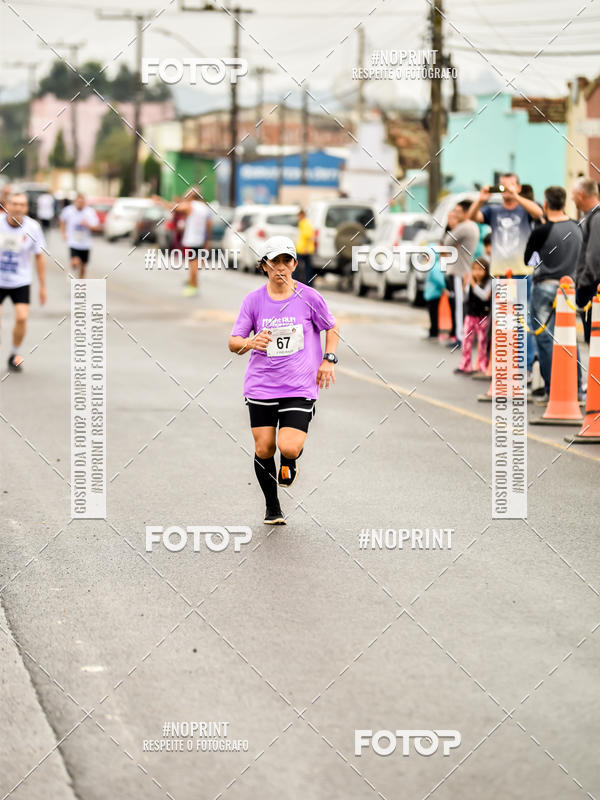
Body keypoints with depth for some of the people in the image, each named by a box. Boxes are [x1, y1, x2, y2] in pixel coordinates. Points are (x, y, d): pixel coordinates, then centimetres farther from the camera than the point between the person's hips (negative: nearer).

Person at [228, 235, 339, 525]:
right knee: (263, 450, 2)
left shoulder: (309, 297, -1)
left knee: (289, 448, -17)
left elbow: (332, 328, 14)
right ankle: (272, 508, 24)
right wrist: (250, 343, -22)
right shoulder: (253, 300, 0)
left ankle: (289, 463, 22)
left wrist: (328, 360, 0)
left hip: (300, 388, -2)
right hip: (261, 386, 2)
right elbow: (233, 342, 0)